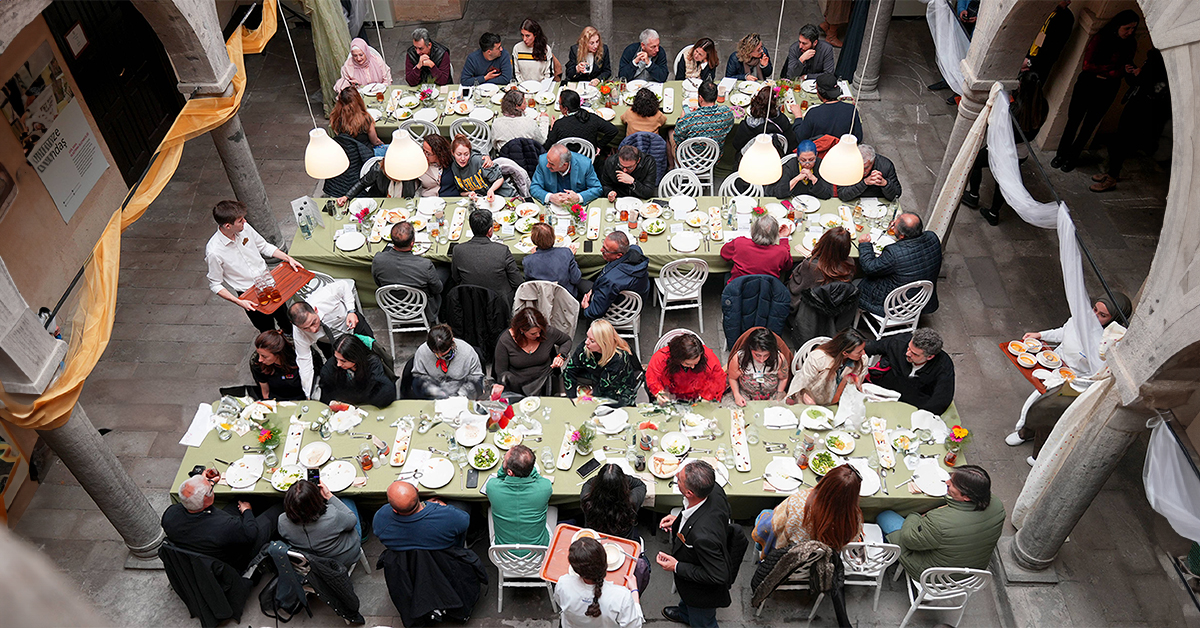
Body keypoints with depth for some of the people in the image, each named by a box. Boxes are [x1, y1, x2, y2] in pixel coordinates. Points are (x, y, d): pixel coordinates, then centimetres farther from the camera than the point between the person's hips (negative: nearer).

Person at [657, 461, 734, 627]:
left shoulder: (703, 535, -49)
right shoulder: (714, 490, -27)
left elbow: (718, 576, -33)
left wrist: (677, 567, -24)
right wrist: (680, 520, -7)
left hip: (703, 592, -8)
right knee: (687, 600, 40)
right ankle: (684, 614, 70)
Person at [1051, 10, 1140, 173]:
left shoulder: (1130, 45, -3)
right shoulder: (1101, 38, -11)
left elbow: (1122, 71, -1)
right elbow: (1088, 65, -14)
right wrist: (1113, 68, -19)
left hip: (1107, 90, 2)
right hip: (1087, 84, -2)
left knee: (1089, 126, 7)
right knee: (1073, 120, 5)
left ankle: (1072, 157, 20)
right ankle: (1061, 154, 21)